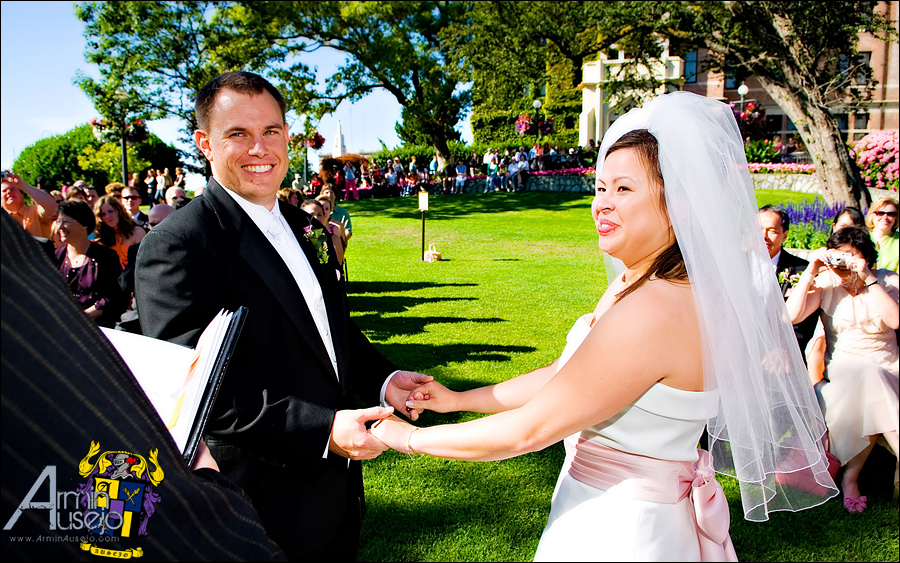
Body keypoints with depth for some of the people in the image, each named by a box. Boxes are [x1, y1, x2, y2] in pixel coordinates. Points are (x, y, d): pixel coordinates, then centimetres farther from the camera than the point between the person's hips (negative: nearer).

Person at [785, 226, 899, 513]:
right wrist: (810, 272, -14)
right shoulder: (826, 282, 4)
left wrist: (868, 279, -17)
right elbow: (791, 315, -12)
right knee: (870, 377, -33)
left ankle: (851, 473, -21)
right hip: (843, 369, -1)